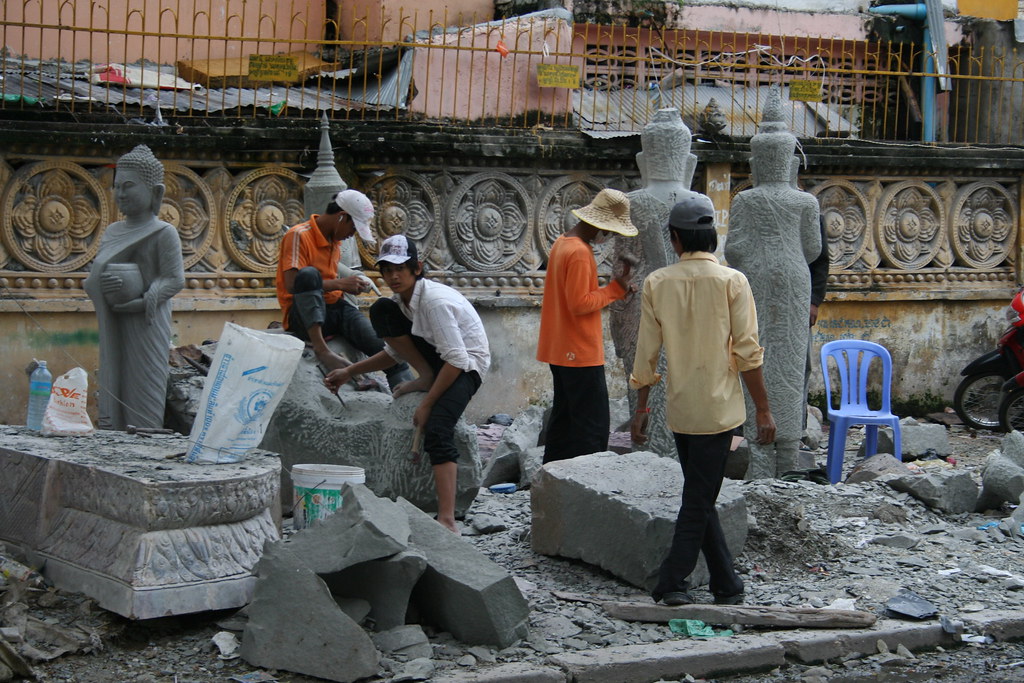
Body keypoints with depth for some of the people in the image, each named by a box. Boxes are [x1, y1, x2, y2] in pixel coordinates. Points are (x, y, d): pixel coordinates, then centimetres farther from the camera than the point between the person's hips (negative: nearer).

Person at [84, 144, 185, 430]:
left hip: (145, 325, -7)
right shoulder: (112, 232, 15)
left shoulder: (163, 233, -6)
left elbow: (175, 279, -12)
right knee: (112, 392, 6)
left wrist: (143, 301, -23)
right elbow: (94, 276, 19)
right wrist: (98, 285, -4)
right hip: (112, 328, 7)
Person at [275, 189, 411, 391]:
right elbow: (292, 284, -21)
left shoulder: (335, 240, 15)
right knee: (309, 274, -38)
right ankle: (320, 347, -40)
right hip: (303, 316, -7)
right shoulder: (298, 236, -10)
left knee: (384, 345, -19)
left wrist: (350, 284, 6)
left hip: (335, 309, 7)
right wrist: (340, 284, -20)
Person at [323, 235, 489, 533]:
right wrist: (350, 372, 3)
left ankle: (447, 520, -37)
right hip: (438, 358, 9)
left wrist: (426, 405, -25)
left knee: (436, 430, -32)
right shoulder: (402, 298, 1)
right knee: (381, 311, -4)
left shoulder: (435, 301, -26)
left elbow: (456, 361, -27)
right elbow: (394, 354, 12)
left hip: (467, 365, -9)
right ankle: (425, 378, 0)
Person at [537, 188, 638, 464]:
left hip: (560, 350, 10)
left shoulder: (562, 243, 11)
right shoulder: (580, 252, -20)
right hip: (581, 352, -10)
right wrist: (615, 289, -13)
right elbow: (579, 303, -23)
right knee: (593, 426, -7)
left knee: (564, 416, 16)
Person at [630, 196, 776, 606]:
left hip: (679, 410, 3)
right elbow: (747, 352, -10)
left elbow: (646, 353, 2)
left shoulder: (656, 284, -1)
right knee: (699, 500, 4)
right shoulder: (731, 282, -8)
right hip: (718, 409, -3)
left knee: (700, 497, 14)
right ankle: (672, 583, 1)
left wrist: (641, 409, 12)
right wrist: (763, 410, -2)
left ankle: (727, 585, 19)